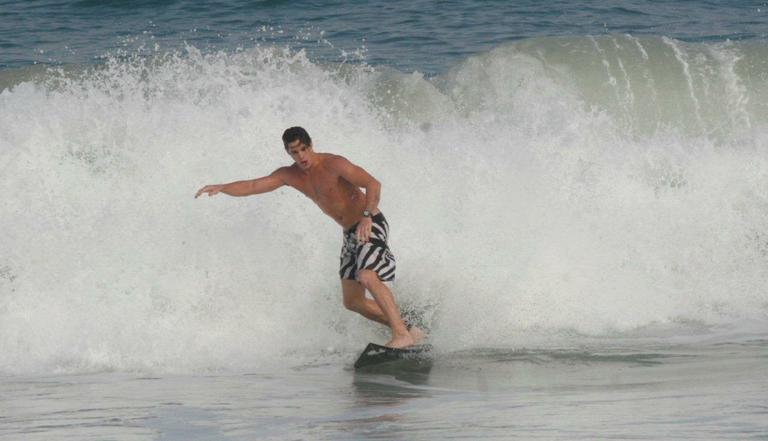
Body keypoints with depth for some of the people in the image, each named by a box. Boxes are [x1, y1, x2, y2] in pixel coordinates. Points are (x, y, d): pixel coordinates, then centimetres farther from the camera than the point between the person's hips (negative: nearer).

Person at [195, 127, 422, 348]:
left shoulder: (333, 164, -18)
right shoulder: (289, 175, 3)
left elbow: (373, 184, -22)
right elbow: (253, 185, -2)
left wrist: (367, 216, -35)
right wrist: (221, 188, -17)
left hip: (371, 226, -8)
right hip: (350, 234, 9)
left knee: (368, 277, -32)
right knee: (352, 302, 6)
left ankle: (403, 334, -30)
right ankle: (404, 328, 13)